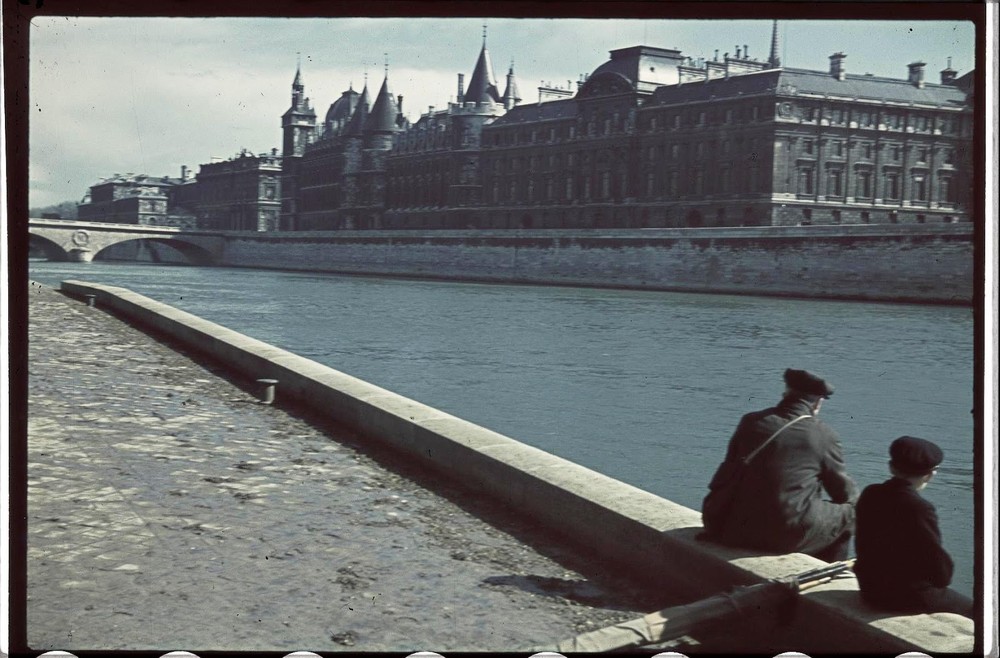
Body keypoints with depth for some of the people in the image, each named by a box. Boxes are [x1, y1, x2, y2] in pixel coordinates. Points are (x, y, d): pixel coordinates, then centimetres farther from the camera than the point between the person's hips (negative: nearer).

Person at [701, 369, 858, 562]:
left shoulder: (751, 422, 7)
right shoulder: (823, 434, -2)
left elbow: (726, 475, 17)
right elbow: (845, 492, 8)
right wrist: (852, 507, 31)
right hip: (791, 535, -4)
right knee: (847, 514, 17)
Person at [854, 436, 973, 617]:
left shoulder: (869, 495, -3)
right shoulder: (920, 509, -24)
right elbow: (938, 559, -18)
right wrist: (941, 580, 5)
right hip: (908, 596, -8)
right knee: (969, 609, 13)